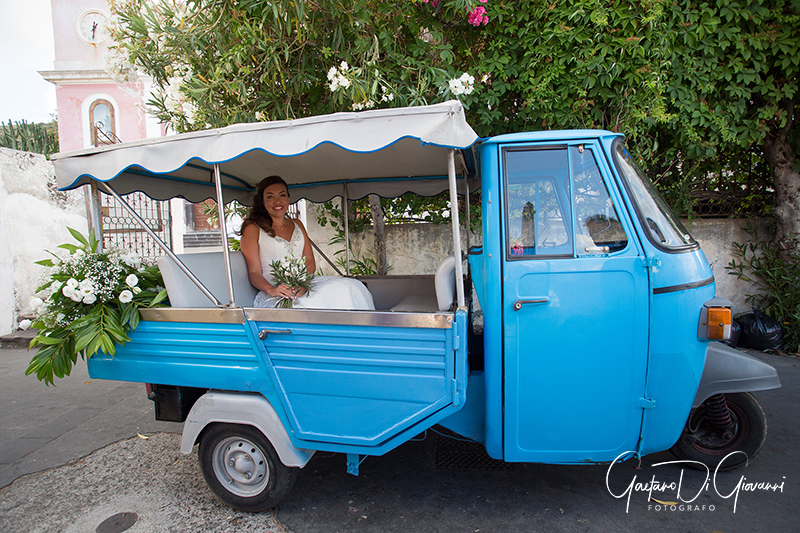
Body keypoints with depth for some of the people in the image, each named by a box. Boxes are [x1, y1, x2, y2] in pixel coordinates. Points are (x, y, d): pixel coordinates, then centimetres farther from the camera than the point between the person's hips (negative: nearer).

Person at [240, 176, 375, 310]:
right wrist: (272, 290, -24)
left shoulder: (297, 225, 20)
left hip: (303, 286, 5)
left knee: (348, 287, -21)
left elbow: (309, 260, 11)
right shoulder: (253, 229, 3)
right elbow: (254, 272, -2)